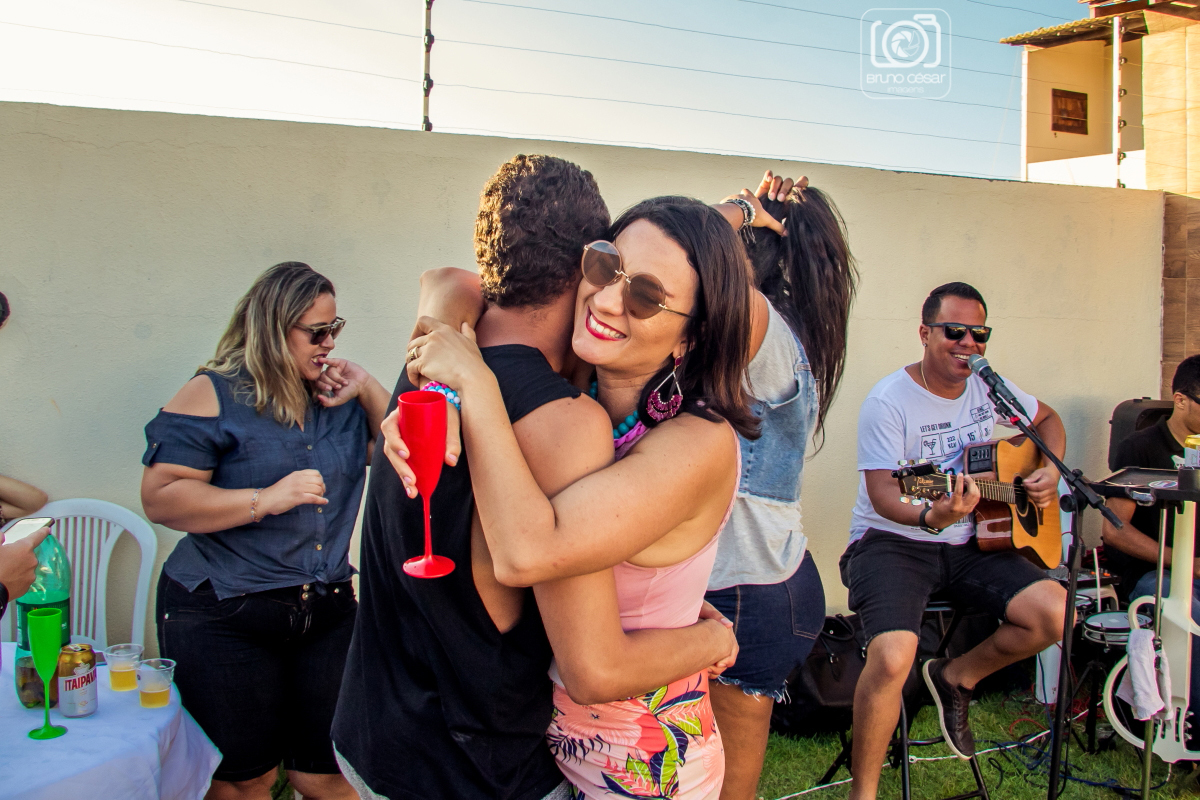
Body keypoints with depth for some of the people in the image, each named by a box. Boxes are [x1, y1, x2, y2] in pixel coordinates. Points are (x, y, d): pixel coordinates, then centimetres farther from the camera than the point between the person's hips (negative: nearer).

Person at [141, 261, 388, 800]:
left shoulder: (341, 399, 10)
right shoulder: (214, 395, -6)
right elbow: (160, 497, -13)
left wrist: (367, 391, -2)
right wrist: (265, 499, -21)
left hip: (327, 614, 4)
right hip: (224, 620, -4)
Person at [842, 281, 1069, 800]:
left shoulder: (988, 386, 7)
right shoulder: (890, 400, -13)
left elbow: (1048, 419, 25)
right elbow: (882, 493, -19)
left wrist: (1051, 472, 6)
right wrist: (931, 517, -38)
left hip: (969, 543, 6)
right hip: (892, 542, -6)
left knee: (1057, 614, -15)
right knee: (893, 656, -31)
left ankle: (956, 677, 12)